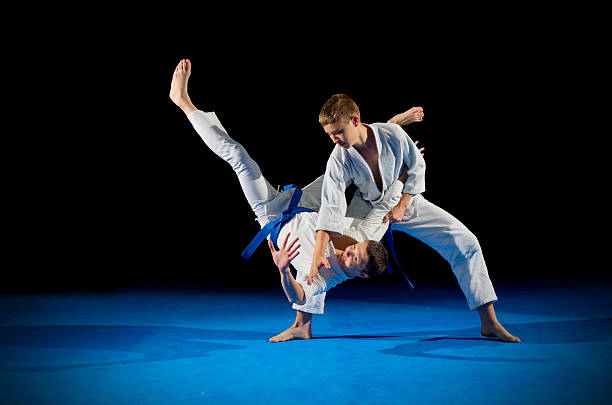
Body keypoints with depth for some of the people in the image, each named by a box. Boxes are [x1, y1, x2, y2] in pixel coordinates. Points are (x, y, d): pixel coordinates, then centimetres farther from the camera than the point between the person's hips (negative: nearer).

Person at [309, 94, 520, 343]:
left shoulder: (392, 134, -25)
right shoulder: (338, 161, -24)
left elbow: (417, 168, -8)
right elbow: (331, 209, -30)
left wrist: (401, 207, -15)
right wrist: (318, 254, -39)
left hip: (407, 202, 0)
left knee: (465, 243, -13)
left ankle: (489, 322, -5)